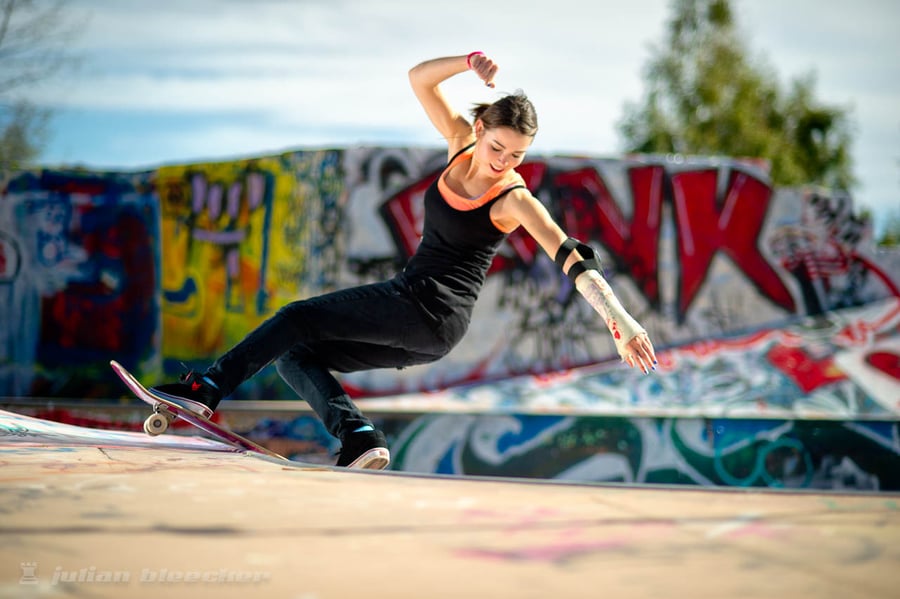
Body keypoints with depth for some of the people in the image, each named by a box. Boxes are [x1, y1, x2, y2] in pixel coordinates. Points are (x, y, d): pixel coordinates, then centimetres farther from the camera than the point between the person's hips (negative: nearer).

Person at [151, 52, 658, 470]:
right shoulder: (463, 142, 5)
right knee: (295, 354, 2)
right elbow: (419, 78, 7)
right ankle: (361, 439, -17)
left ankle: (207, 389, -12)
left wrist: (621, 321, -30)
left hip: (431, 305, -8)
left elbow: (573, 260, -21)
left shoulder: (515, 200, -13)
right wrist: (470, 62, -11)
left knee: (297, 319, -10)